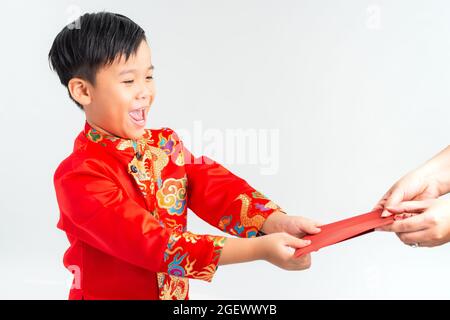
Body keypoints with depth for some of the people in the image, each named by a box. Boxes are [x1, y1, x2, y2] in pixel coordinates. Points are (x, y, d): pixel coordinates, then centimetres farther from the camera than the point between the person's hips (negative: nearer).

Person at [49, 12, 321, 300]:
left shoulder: (165, 144, -2)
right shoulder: (79, 176, -22)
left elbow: (215, 189, -14)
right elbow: (151, 244, -29)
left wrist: (278, 223, -33)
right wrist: (259, 250, -36)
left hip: (178, 295, 5)